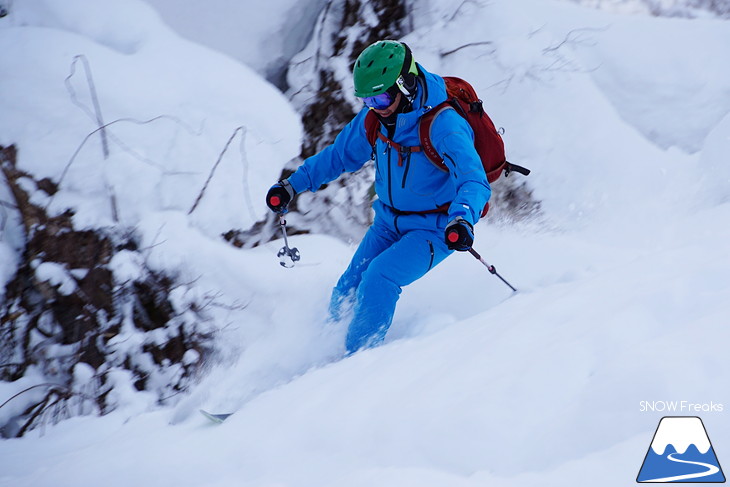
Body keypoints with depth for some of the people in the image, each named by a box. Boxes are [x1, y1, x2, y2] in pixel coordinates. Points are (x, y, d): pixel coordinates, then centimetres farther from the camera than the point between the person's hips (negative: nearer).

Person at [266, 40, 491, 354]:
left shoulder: (442, 125, -27)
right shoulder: (374, 118, -7)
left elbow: (474, 181, -38)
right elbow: (340, 155, 10)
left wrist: (461, 219, -57)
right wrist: (293, 185, 2)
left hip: (434, 228, -6)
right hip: (389, 222, 6)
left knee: (378, 277, -25)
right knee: (346, 295, -2)